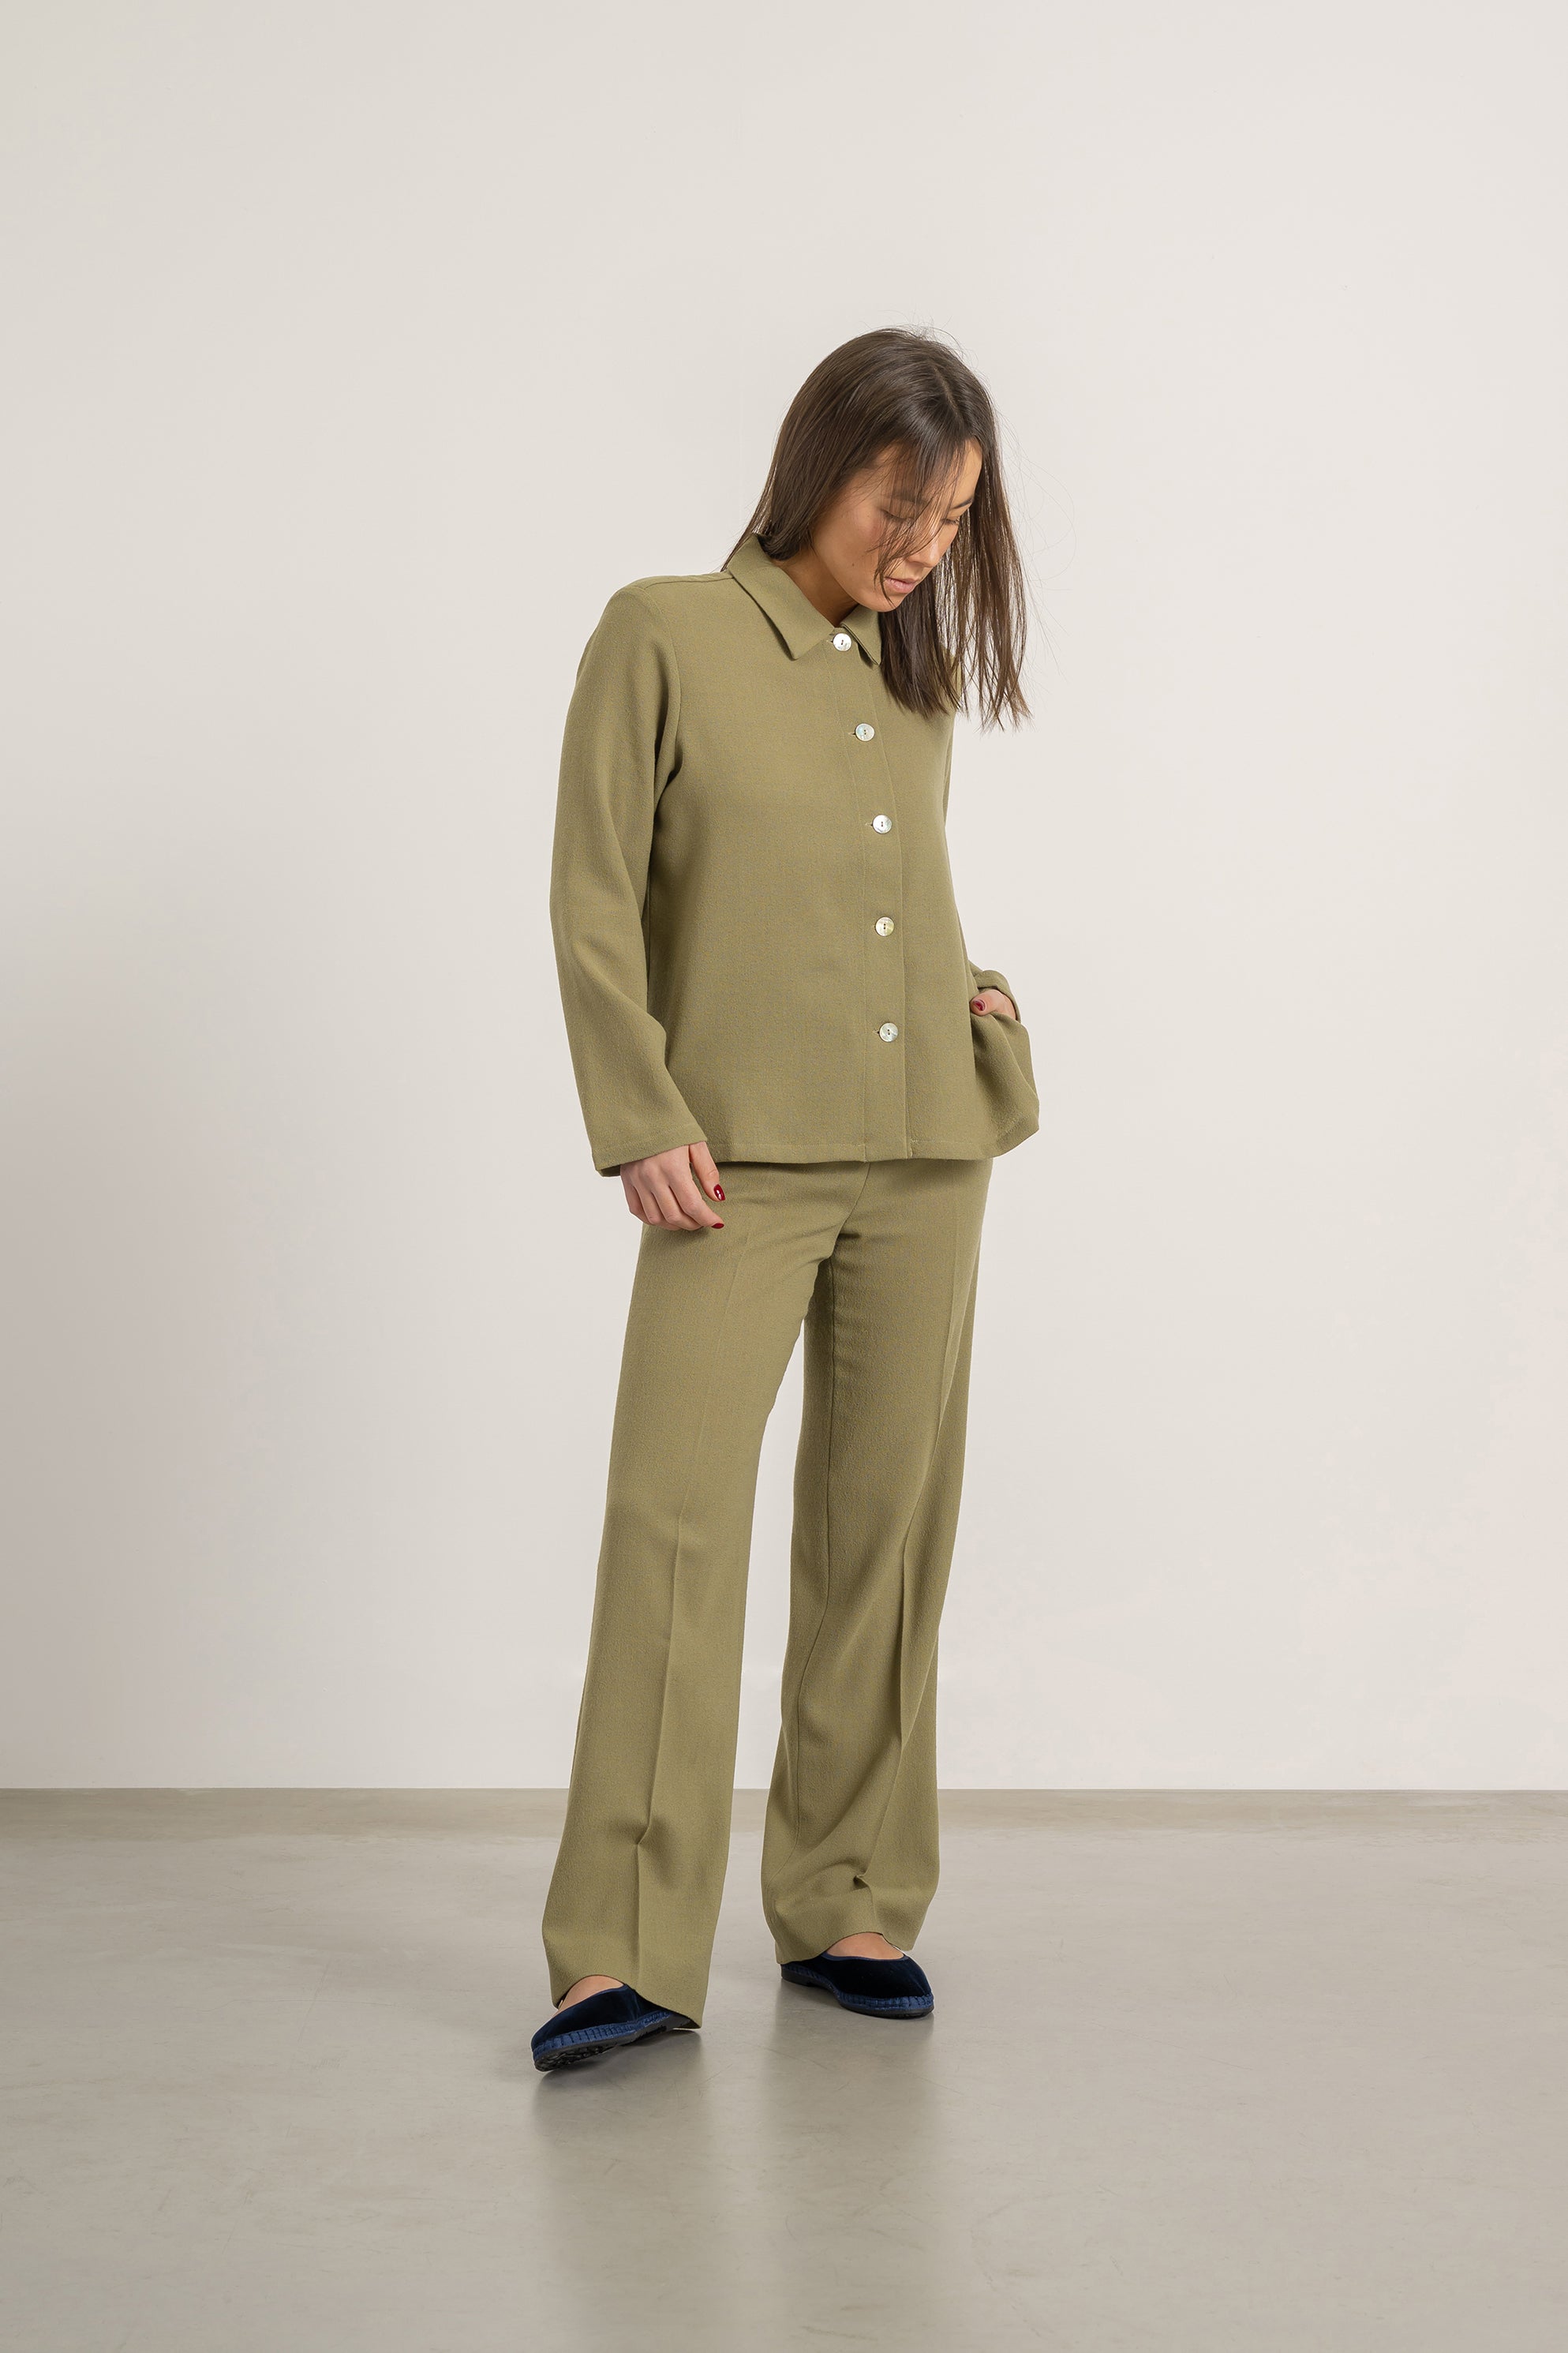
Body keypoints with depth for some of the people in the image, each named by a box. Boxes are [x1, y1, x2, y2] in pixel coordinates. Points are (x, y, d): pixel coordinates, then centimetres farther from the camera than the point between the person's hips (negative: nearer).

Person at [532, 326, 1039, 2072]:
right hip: (741, 1160, -5)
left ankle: (848, 1909, 17)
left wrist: (971, 1003, 7)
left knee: (887, 1525, 6)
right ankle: (626, 1958, -5)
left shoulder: (918, 676, 16)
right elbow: (593, 901, -4)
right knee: (673, 1515, -11)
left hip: (926, 1155, 5)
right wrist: (642, 1123, -11)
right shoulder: (663, 636, 0)